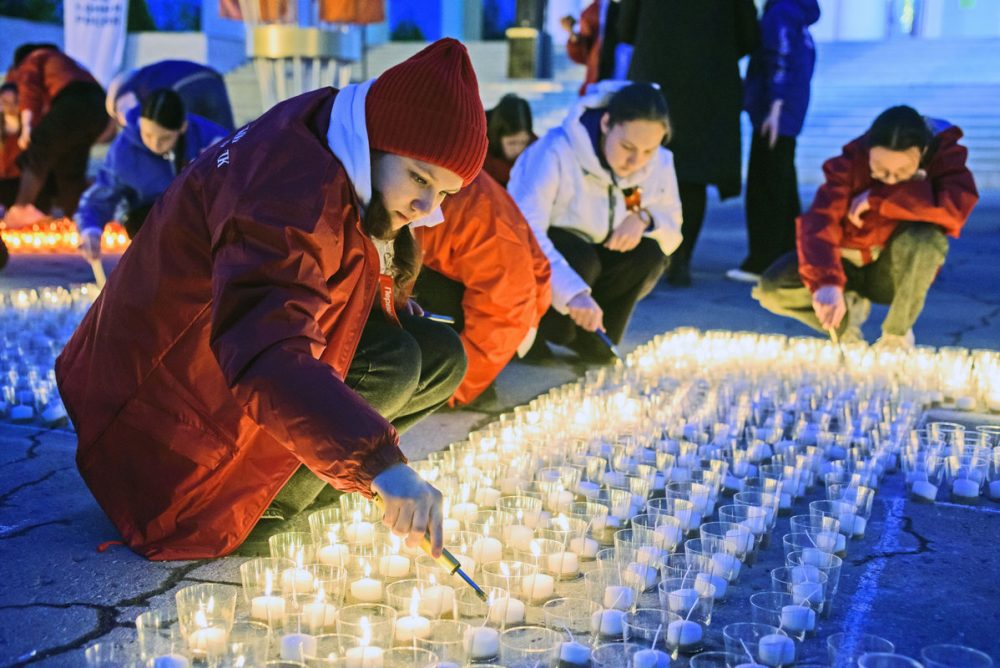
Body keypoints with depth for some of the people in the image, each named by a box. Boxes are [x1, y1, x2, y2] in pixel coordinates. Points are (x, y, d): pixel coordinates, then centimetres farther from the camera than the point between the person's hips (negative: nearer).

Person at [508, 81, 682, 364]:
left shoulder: (659, 164, -10)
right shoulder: (557, 153, -29)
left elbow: (672, 232, -1)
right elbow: (524, 231, -39)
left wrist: (645, 218, -26)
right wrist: (572, 291, -52)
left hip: (597, 259, 5)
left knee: (649, 255, -22)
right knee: (578, 260, -35)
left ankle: (594, 336, -2)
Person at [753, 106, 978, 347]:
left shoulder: (943, 154, -19)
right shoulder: (851, 161, -20)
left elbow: (957, 207, -39)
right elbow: (819, 220, -33)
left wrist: (878, 197, -33)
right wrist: (825, 283, -51)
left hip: (899, 272, -1)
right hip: (848, 264, 1)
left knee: (925, 237, -36)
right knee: (771, 289, -24)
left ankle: (897, 334, -12)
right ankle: (849, 307, 5)